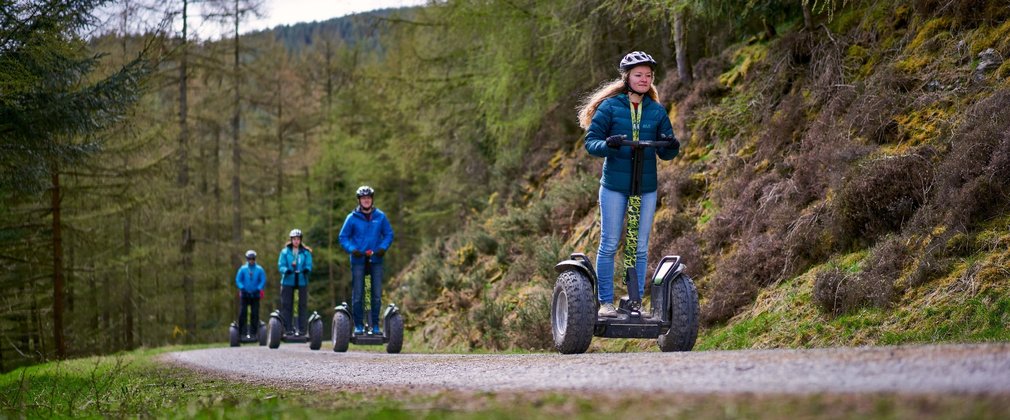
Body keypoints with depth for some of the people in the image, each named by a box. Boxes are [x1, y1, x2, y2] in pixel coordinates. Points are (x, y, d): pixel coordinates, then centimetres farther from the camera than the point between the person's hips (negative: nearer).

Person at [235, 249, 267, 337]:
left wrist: (259, 289, -12)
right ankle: (242, 332, -1)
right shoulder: (243, 269, 2)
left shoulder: (259, 269, 1)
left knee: (255, 314, 1)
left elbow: (263, 281, 2)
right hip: (244, 295, 0)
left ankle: (253, 332, 7)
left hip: (255, 295, 0)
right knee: (242, 314, -5)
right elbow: (238, 280, 3)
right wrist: (242, 288, -11)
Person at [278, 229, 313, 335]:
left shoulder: (306, 252, 6)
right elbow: (281, 266, 0)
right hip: (288, 281, 0)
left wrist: (306, 270, -22)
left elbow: (309, 265, 0)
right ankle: (287, 328, 2)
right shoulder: (285, 251, 5)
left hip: (302, 281, 0)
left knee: (303, 305, 0)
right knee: (286, 305, -1)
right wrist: (287, 270, -21)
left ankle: (301, 329, 3)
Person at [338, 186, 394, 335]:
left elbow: (389, 234, 11)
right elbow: (343, 237, 4)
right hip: (358, 260, -1)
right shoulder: (352, 218, -1)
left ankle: (375, 325, 11)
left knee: (377, 295, 3)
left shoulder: (380, 216, 3)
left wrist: (383, 247, -7)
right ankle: (358, 325, 7)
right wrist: (352, 249, -13)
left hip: (376, 260, 1)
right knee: (357, 295, 0)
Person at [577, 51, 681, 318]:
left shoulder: (657, 111, 7)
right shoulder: (609, 107, -2)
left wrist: (672, 147, -15)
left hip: (646, 188, 3)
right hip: (614, 187, -3)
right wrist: (607, 145, -27)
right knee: (609, 245, 1)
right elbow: (590, 142, -5)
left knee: (640, 248, 7)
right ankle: (605, 302, 9)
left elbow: (665, 153, 9)